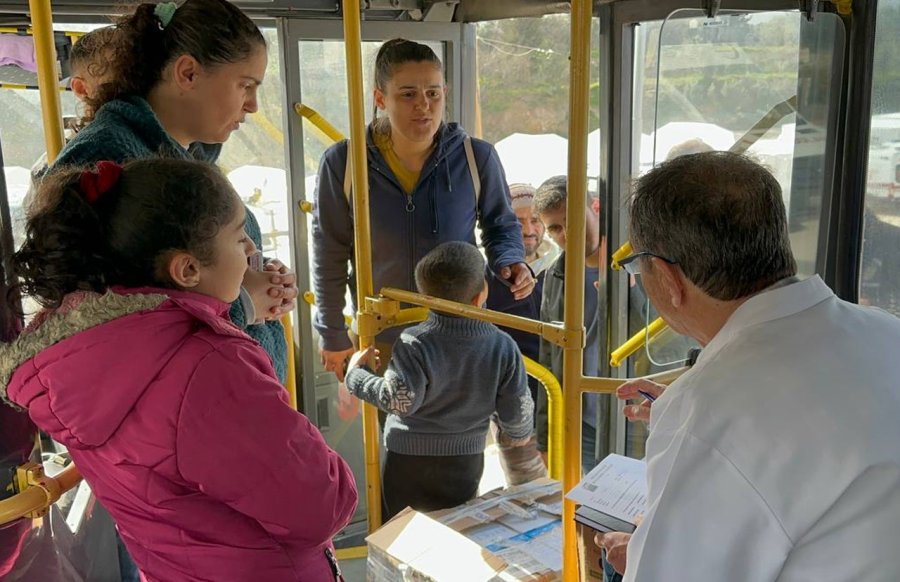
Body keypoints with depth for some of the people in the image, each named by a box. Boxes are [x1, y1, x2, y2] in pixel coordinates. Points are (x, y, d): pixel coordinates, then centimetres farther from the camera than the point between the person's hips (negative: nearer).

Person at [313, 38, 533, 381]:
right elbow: (330, 254, -3)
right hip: (379, 337, 0)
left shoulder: (476, 158, -12)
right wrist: (332, 334, 3)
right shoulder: (342, 163, -13)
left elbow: (501, 226, 6)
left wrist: (509, 262, -16)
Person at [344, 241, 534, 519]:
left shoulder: (414, 344, -23)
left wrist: (357, 374, -14)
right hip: (466, 463, 3)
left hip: (408, 459, -2)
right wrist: (517, 435, 14)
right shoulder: (504, 348, -14)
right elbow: (518, 410, -8)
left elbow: (400, 399, -29)